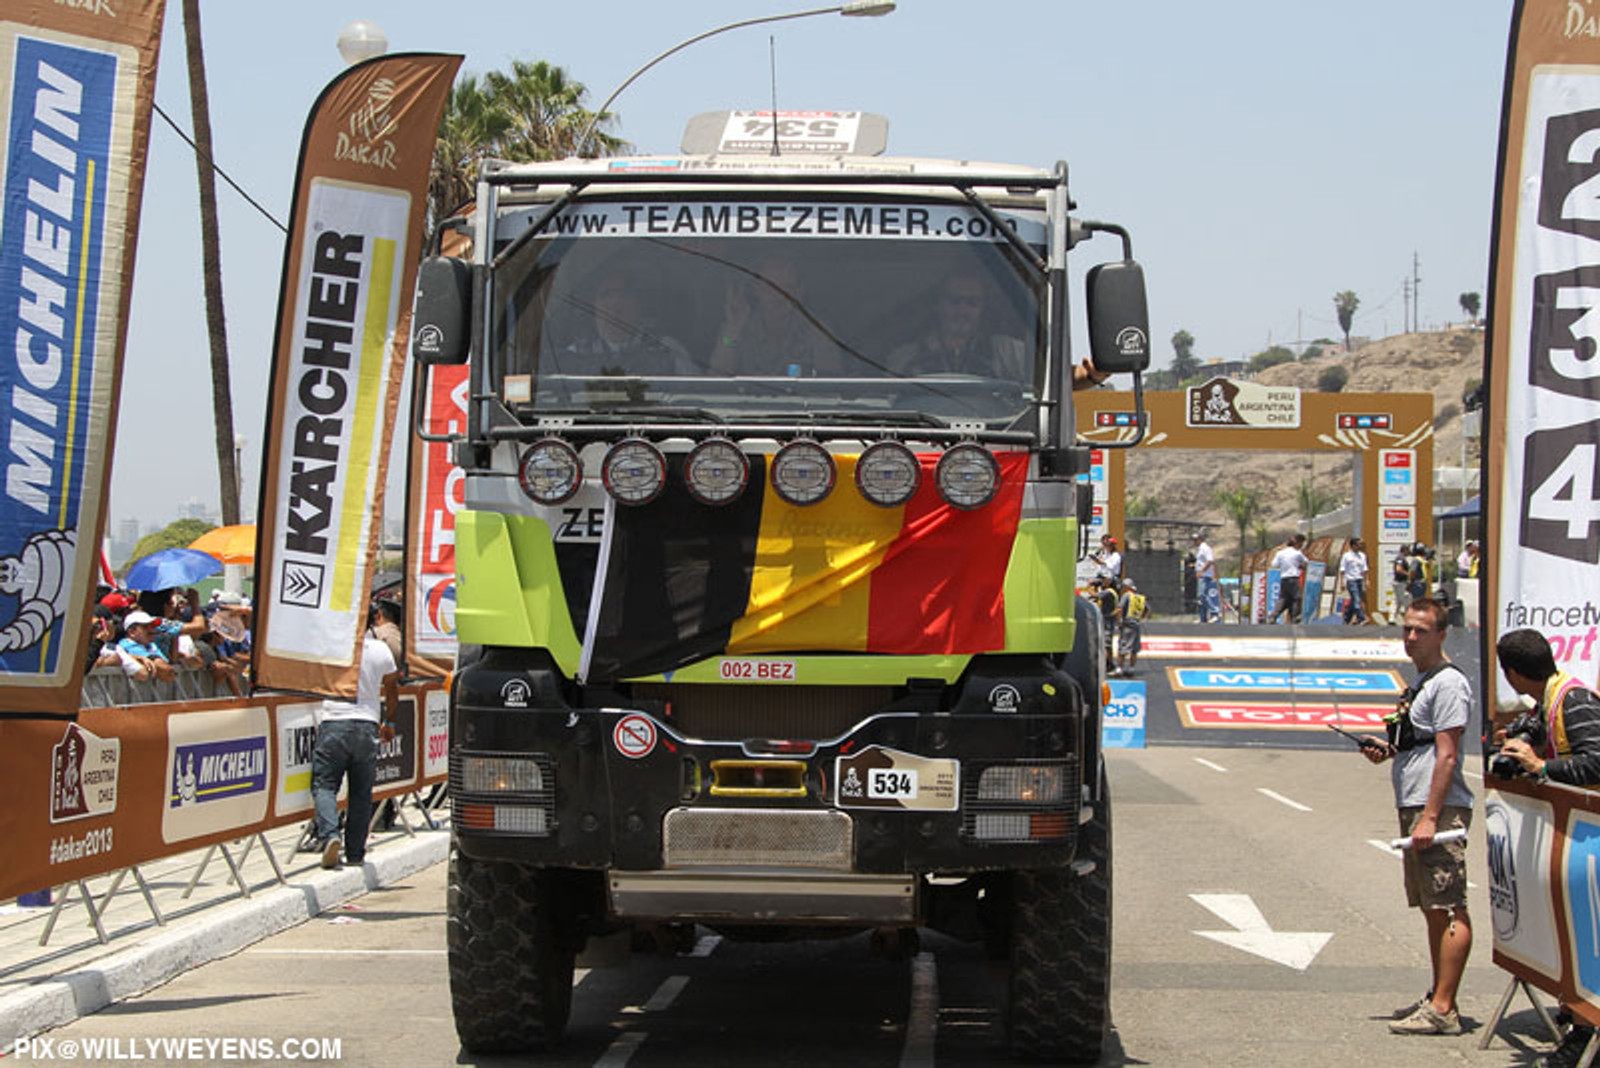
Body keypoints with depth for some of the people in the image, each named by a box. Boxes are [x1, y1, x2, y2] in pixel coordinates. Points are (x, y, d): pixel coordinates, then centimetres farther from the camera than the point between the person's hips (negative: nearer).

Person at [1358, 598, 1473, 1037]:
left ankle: (1443, 1009, -13)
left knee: (1448, 909, -10)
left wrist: (1430, 817, -22)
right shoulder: (1421, 681, 20)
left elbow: (1446, 754, -18)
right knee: (1433, 908, 15)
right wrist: (1388, 749, 10)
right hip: (1414, 806, 11)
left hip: (1439, 808, -11)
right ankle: (1438, 997, 21)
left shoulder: (1448, 682, -11)